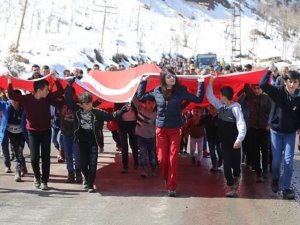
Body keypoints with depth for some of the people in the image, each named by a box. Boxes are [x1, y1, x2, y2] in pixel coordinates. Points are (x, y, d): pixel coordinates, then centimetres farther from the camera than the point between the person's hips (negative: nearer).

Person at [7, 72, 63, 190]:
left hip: (46, 131, 1)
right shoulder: (27, 98, -12)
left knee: (45, 157, 1)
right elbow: (12, 95, -17)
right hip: (33, 132, -1)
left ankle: (44, 181, 8)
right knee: (34, 157, -2)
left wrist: (55, 79, -18)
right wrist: (9, 82, -24)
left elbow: (60, 91, -7)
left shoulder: (48, 98, -6)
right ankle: (37, 176, 25)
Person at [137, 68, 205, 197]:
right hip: (161, 129, 1)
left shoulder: (180, 91, -4)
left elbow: (198, 99, -2)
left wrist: (201, 83, -8)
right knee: (161, 158, 1)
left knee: (173, 158, -3)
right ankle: (167, 180, 28)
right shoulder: (157, 91, -1)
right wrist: (143, 82, 6)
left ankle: (171, 187, 4)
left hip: (175, 129, -1)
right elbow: (140, 97, 11)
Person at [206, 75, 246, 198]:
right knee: (227, 163, -3)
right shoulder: (220, 106, 2)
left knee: (236, 163, 9)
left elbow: (242, 125, -25)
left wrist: (239, 139, -36)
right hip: (224, 140, 5)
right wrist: (210, 82, 2)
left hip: (234, 141, -5)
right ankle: (232, 187, -2)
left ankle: (236, 177, 39)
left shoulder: (235, 108, -18)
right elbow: (210, 97, 10)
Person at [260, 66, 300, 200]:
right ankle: (275, 180, 36)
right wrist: (270, 71, -28)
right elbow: (263, 85, -28)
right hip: (276, 130, 0)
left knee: (288, 161, -3)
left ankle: (286, 188, 5)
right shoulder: (278, 91, -14)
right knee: (276, 159, 8)